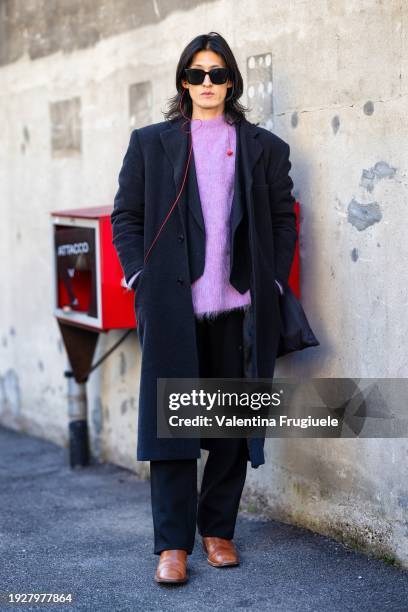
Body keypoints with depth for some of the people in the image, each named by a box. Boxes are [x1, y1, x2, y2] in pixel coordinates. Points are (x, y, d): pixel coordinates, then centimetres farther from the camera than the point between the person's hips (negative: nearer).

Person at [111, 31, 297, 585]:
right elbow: (125, 216, 8)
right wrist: (141, 278, -2)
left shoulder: (264, 148, 10)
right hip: (172, 306, -1)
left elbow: (284, 221, 11)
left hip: (240, 309, 1)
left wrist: (272, 282, 1)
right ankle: (173, 544, 6)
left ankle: (219, 529, 21)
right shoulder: (150, 143, 9)